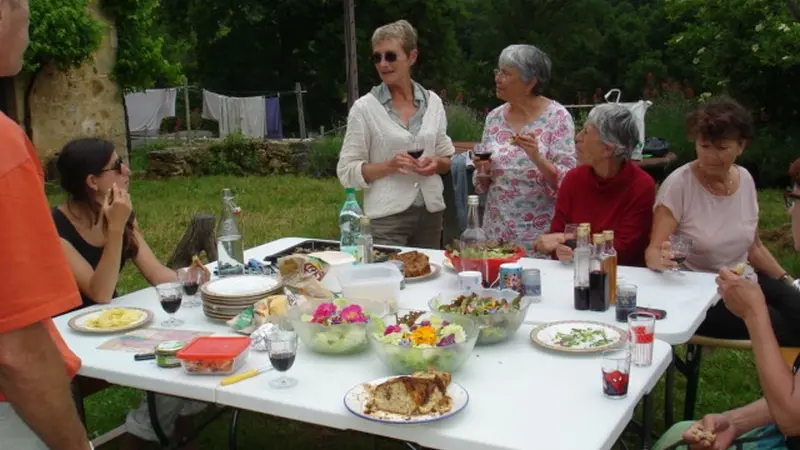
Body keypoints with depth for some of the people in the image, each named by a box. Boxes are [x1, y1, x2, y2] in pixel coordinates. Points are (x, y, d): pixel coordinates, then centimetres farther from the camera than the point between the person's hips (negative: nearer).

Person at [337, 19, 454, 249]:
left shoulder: (433, 101, 5)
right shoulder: (364, 107, -6)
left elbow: (447, 159, 13)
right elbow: (347, 171, -6)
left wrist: (436, 163, -9)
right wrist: (388, 165, -20)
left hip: (430, 213, 4)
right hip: (387, 217, -3)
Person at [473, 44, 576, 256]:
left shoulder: (557, 117, -8)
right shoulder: (494, 117, 5)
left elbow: (566, 182, -13)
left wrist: (536, 157, -28)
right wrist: (482, 169, -9)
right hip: (496, 230, 4)